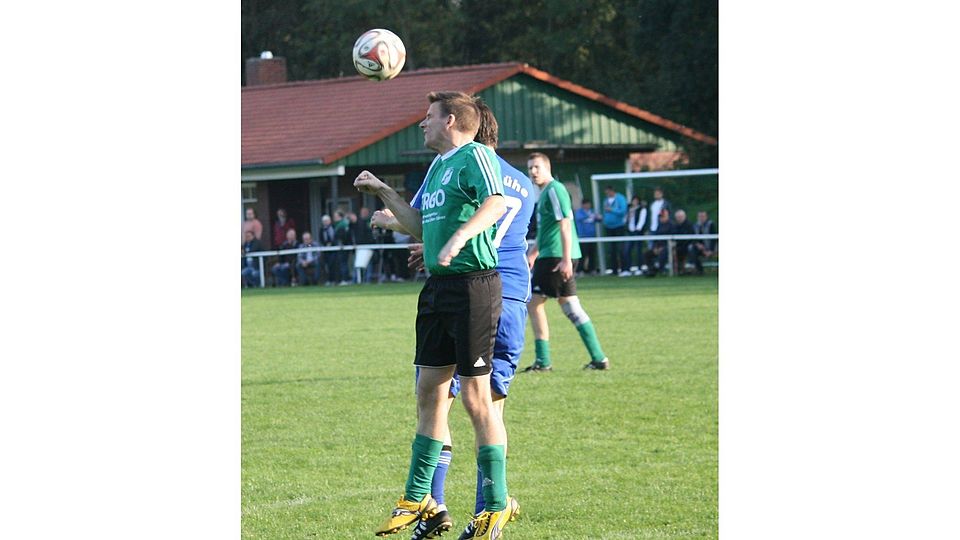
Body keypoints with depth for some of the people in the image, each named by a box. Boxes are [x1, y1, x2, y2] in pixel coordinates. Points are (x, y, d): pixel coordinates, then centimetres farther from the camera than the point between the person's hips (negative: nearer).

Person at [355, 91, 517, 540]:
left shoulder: (474, 156, -9)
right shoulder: (437, 165, 20)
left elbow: (495, 203, -27)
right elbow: (419, 226, 28)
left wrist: (459, 238, -41)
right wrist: (382, 192, 23)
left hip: (473, 284, -9)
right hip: (438, 285, 9)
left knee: (476, 397, -6)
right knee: (429, 392, 13)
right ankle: (417, 500, 22)